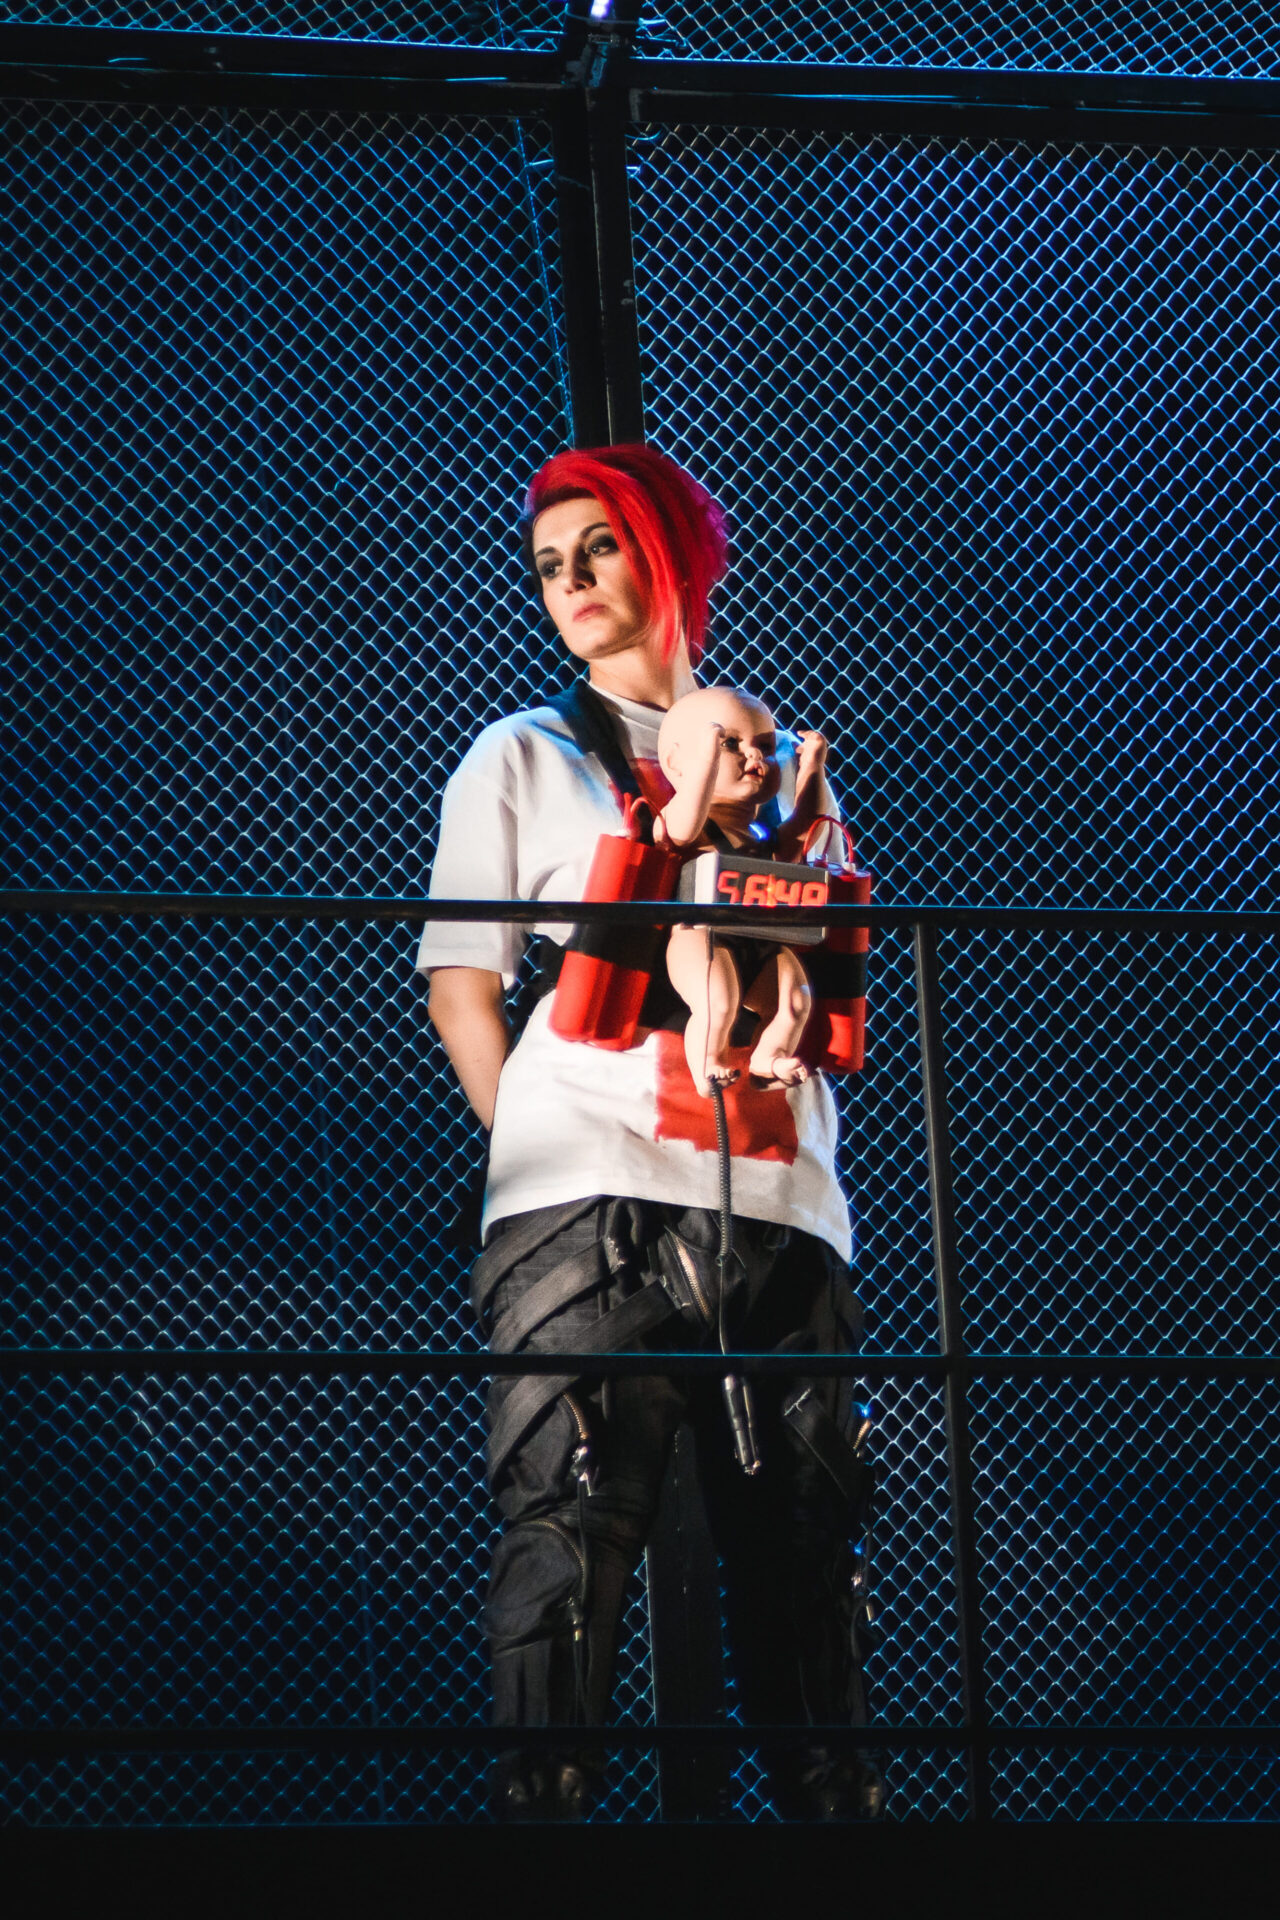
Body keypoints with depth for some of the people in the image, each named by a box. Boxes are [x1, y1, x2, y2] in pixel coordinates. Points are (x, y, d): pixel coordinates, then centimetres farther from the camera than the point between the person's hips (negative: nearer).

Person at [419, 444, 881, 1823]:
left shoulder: (787, 769, 25)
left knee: (804, 1543, -3)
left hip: (780, 1205, 3)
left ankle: (834, 1802, -2)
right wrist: (544, 1157, 0)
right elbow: (461, 987, 10)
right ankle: (538, 1799, -16)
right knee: (569, 1529, -14)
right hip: (590, 1207, -3)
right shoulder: (524, 759, 17)